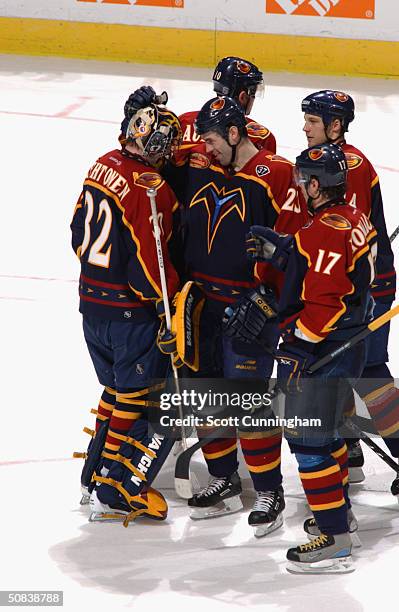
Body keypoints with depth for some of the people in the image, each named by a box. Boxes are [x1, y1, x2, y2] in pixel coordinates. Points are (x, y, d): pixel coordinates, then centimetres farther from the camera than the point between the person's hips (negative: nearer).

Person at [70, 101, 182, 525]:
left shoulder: (103, 166, 2)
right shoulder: (152, 191, -23)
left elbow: (80, 233, 13)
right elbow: (148, 267, -23)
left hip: (92, 302, 9)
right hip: (131, 312, -8)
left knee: (119, 388, 23)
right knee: (152, 402, 2)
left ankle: (96, 475, 30)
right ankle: (115, 493, 2)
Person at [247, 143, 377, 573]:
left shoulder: (327, 231, -22)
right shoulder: (353, 220, 10)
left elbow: (325, 300, -26)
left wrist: (297, 345, -22)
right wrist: (281, 253, 6)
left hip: (322, 352, -11)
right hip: (347, 345, 11)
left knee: (309, 439, -7)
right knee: (326, 432, 25)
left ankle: (334, 542, -7)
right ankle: (340, 512, 40)